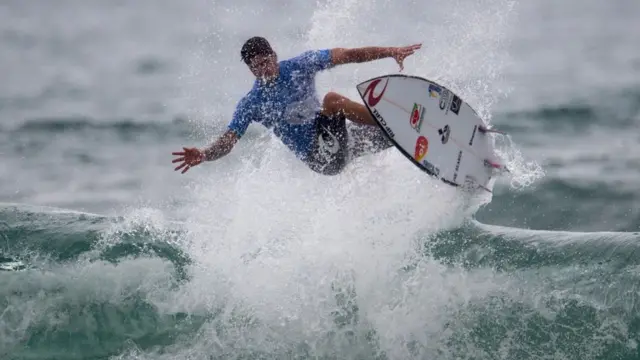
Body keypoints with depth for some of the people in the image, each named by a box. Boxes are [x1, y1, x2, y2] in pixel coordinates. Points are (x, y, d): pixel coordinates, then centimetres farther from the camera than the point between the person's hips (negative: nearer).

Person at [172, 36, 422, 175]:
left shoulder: (300, 67, 1)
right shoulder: (251, 105, -3)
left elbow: (348, 55, -3)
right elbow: (227, 143, -8)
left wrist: (390, 51, -13)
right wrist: (203, 155, -31)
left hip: (337, 141, 4)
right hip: (320, 158, -4)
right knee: (331, 100, -27)